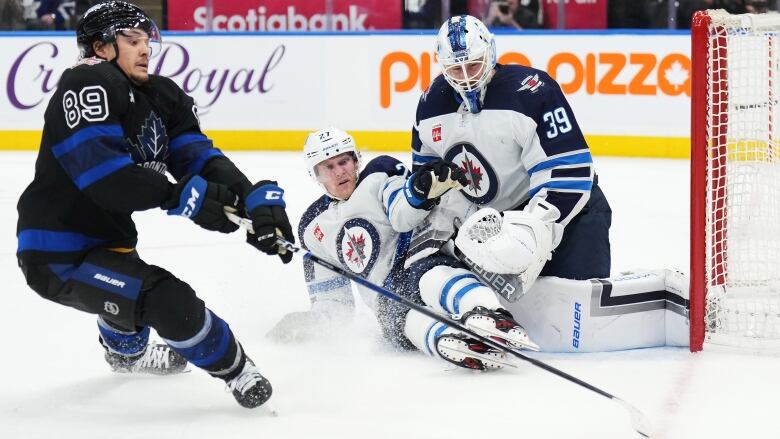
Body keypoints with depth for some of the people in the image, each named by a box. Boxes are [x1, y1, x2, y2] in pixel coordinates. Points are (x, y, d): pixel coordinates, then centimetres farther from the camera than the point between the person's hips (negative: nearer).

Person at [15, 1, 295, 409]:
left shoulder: (160, 96, 7)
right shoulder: (87, 85, -20)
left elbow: (198, 156, -4)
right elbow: (101, 171, -32)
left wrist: (255, 196, -21)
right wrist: (182, 196, -34)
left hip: (103, 240, 11)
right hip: (58, 258, -11)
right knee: (169, 301, -26)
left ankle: (125, 351, 71)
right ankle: (235, 369, -4)